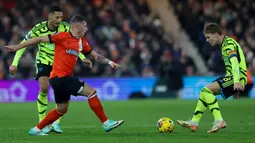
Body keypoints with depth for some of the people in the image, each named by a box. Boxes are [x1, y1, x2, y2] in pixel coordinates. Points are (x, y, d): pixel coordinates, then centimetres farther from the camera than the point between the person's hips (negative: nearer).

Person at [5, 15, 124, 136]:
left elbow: (95, 55, 26)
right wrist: (17, 47, -9)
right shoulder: (63, 36, -10)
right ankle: (106, 123, -6)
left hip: (65, 78, 9)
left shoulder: (82, 42, 13)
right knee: (91, 92, -11)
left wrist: (109, 62, 15)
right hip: (59, 77, -9)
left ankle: (36, 130, 24)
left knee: (61, 110, 16)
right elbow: (39, 39, -8)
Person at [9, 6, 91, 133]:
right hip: (43, 61, -2)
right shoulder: (39, 29, -19)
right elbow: (23, 44, -11)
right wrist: (14, 63, -15)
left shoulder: (65, 27, -15)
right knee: (44, 88, -20)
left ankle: (56, 123, 1)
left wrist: (82, 58, -15)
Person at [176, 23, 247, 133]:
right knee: (205, 92, 11)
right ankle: (194, 122, 13)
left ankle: (219, 121, -21)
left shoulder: (229, 43, -11)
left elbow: (234, 61, -25)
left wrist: (236, 81, -36)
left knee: (206, 90, -19)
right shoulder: (225, 44, 21)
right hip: (233, 78, 10)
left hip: (237, 77, -10)